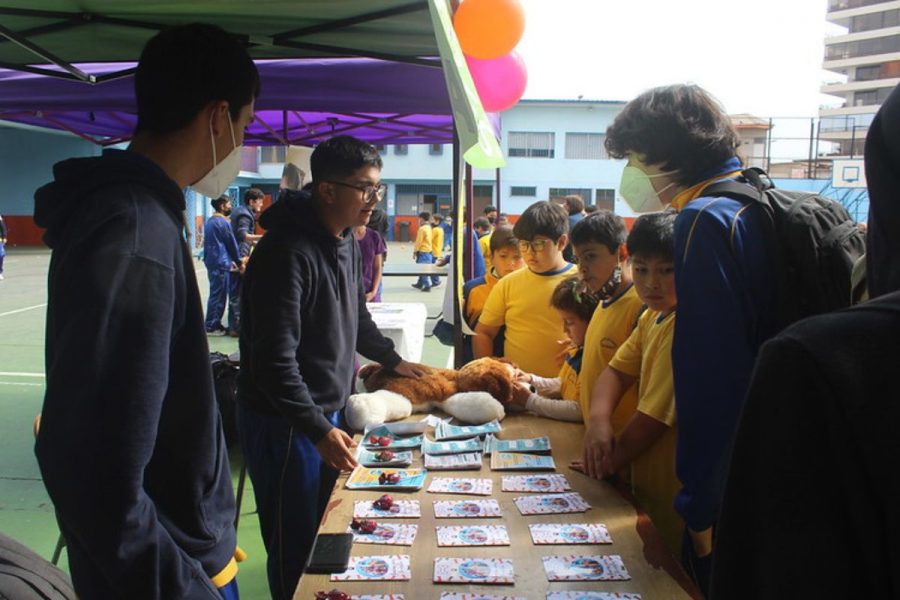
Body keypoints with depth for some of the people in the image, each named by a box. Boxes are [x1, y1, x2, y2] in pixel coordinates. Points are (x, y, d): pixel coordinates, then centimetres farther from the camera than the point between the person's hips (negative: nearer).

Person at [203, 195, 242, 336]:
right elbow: (231, 243, -7)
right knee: (218, 296, -3)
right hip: (221, 264, -9)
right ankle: (212, 327, 1)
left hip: (211, 262, 9)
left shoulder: (209, 221, 14)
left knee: (215, 295, 14)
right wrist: (238, 261, 5)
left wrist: (231, 260, 17)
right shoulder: (223, 222, -13)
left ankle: (213, 324, 18)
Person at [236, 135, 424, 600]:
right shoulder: (288, 252, -24)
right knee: (297, 546, 5)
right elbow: (275, 360, -26)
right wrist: (319, 430, -27)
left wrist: (392, 360, 25)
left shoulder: (346, 241, 6)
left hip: (328, 411, 9)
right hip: (284, 422, -9)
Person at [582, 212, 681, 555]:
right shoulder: (653, 316, 5)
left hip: (673, 503, -8)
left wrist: (605, 466, -10)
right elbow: (617, 371, 2)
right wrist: (598, 419, -18)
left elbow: (654, 417, -23)